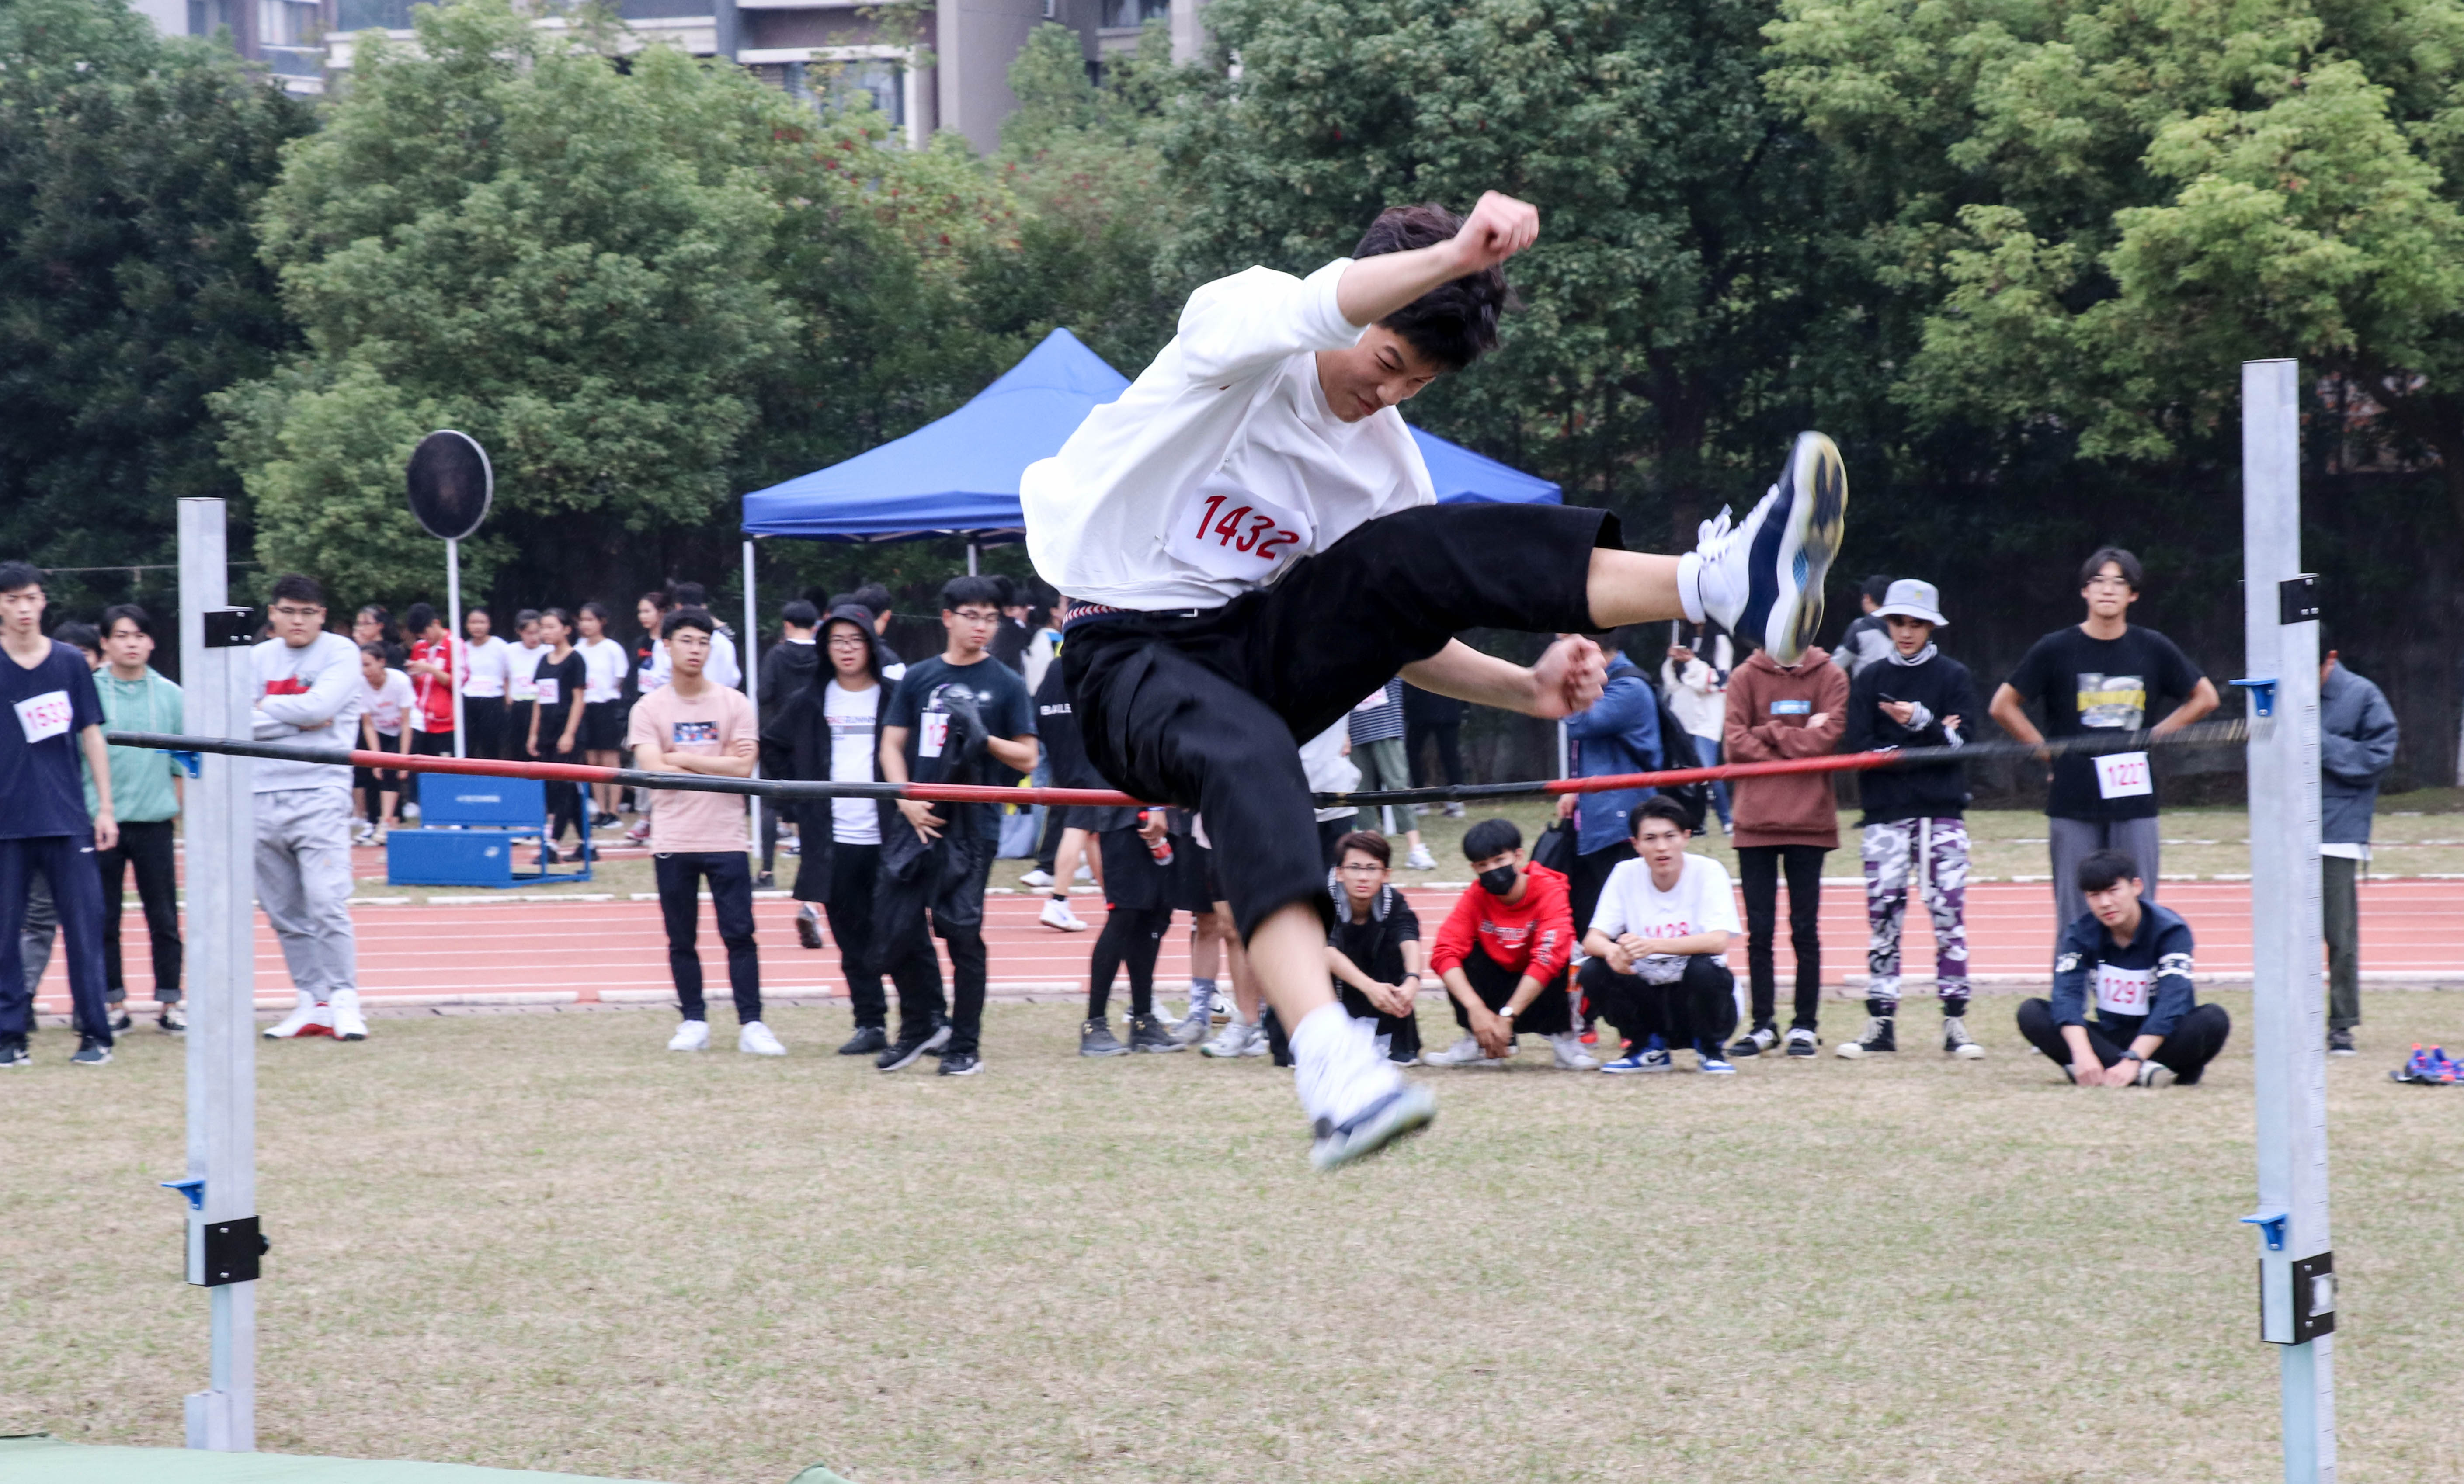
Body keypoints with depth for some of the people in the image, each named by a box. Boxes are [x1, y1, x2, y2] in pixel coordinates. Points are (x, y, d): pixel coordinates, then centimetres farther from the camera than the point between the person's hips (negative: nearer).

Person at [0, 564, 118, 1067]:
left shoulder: (71, 663, 5)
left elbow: (92, 737, 9)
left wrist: (105, 807, 5)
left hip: (67, 819, 0)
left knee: (84, 924, -2)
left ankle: (95, 1034, 4)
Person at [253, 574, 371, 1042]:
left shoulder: (340, 652, 2)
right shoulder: (258, 659, 13)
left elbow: (320, 705, -14)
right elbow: (236, 720, -1)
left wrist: (268, 708, -1)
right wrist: (298, 720, -9)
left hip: (319, 794, -4)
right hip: (262, 797, 4)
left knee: (327, 903, -13)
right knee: (284, 912, 5)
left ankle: (344, 1000, -7)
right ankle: (312, 1003, 11)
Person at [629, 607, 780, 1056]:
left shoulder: (734, 704, 3)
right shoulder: (648, 709, 2)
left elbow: (742, 769, -7)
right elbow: (655, 771, -11)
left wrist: (683, 758, -7)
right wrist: (719, 763, -8)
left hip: (725, 839, 0)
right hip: (673, 842, 1)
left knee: (739, 934, -4)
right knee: (682, 940, 5)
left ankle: (751, 1026, -2)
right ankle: (694, 1022, 15)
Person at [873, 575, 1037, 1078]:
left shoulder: (1005, 684, 4)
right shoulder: (919, 677, 11)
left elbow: (1027, 758, 3)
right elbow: (892, 745, 10)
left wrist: (984, 739, -14)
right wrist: (907, 800, -5)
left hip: (972, 826, -3)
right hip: (915, 822, 3)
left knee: (963, 931, -4)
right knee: (895, 927, 3)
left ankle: (966, 1046, 5)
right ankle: (922, 1026, 21)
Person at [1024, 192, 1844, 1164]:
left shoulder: (1386, 461, 8)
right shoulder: (1237, 324, -9)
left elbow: (1402, 637, 15)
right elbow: (1311, 310, -33)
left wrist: (1525, 688, -4)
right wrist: (1453, 258, -50)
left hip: (1253, 648, 5)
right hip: (1128, 662, -5)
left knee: (1419, 547, -21)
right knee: (1248, 752, -40)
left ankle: (1726, 585, -41)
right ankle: (1331, 1071, -59)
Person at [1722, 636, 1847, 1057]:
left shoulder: (1830, 677, 4)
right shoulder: (1745, 677, 5)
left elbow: (1828, 737, -9)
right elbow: (1735, 742, -5)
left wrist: (1770, 733, -6)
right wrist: (1798, 742, -8)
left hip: (1809, 820, -1)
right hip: (1755, 820, 1)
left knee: (1805, 928, 2)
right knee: (1758, 930, 4)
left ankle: (1806, 1025, 9)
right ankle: (1763, 1025, 11)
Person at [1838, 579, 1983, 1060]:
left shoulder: (1954, 677, 6)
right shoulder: (1869, 680, 9)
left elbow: (1962, 741, -5)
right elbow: (1859, 747, -2)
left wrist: (1920, 722, -20)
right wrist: (1927, 745, -8)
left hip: (1942, 813, -1)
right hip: (1885, 815, 1)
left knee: (1949, 915, -5)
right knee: (1882, 918, -1)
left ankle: (1955, 1023, -2)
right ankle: (1881, 1025, 4)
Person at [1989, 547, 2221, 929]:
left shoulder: (2154, 649, 5)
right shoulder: (2056, 650, 0)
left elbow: (2204, 697, 15)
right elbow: (2003, 706, 7)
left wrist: (2156, 736, 7)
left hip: (2134, 799, 1)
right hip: (2074, 804, -1)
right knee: (2075, 921, 1)